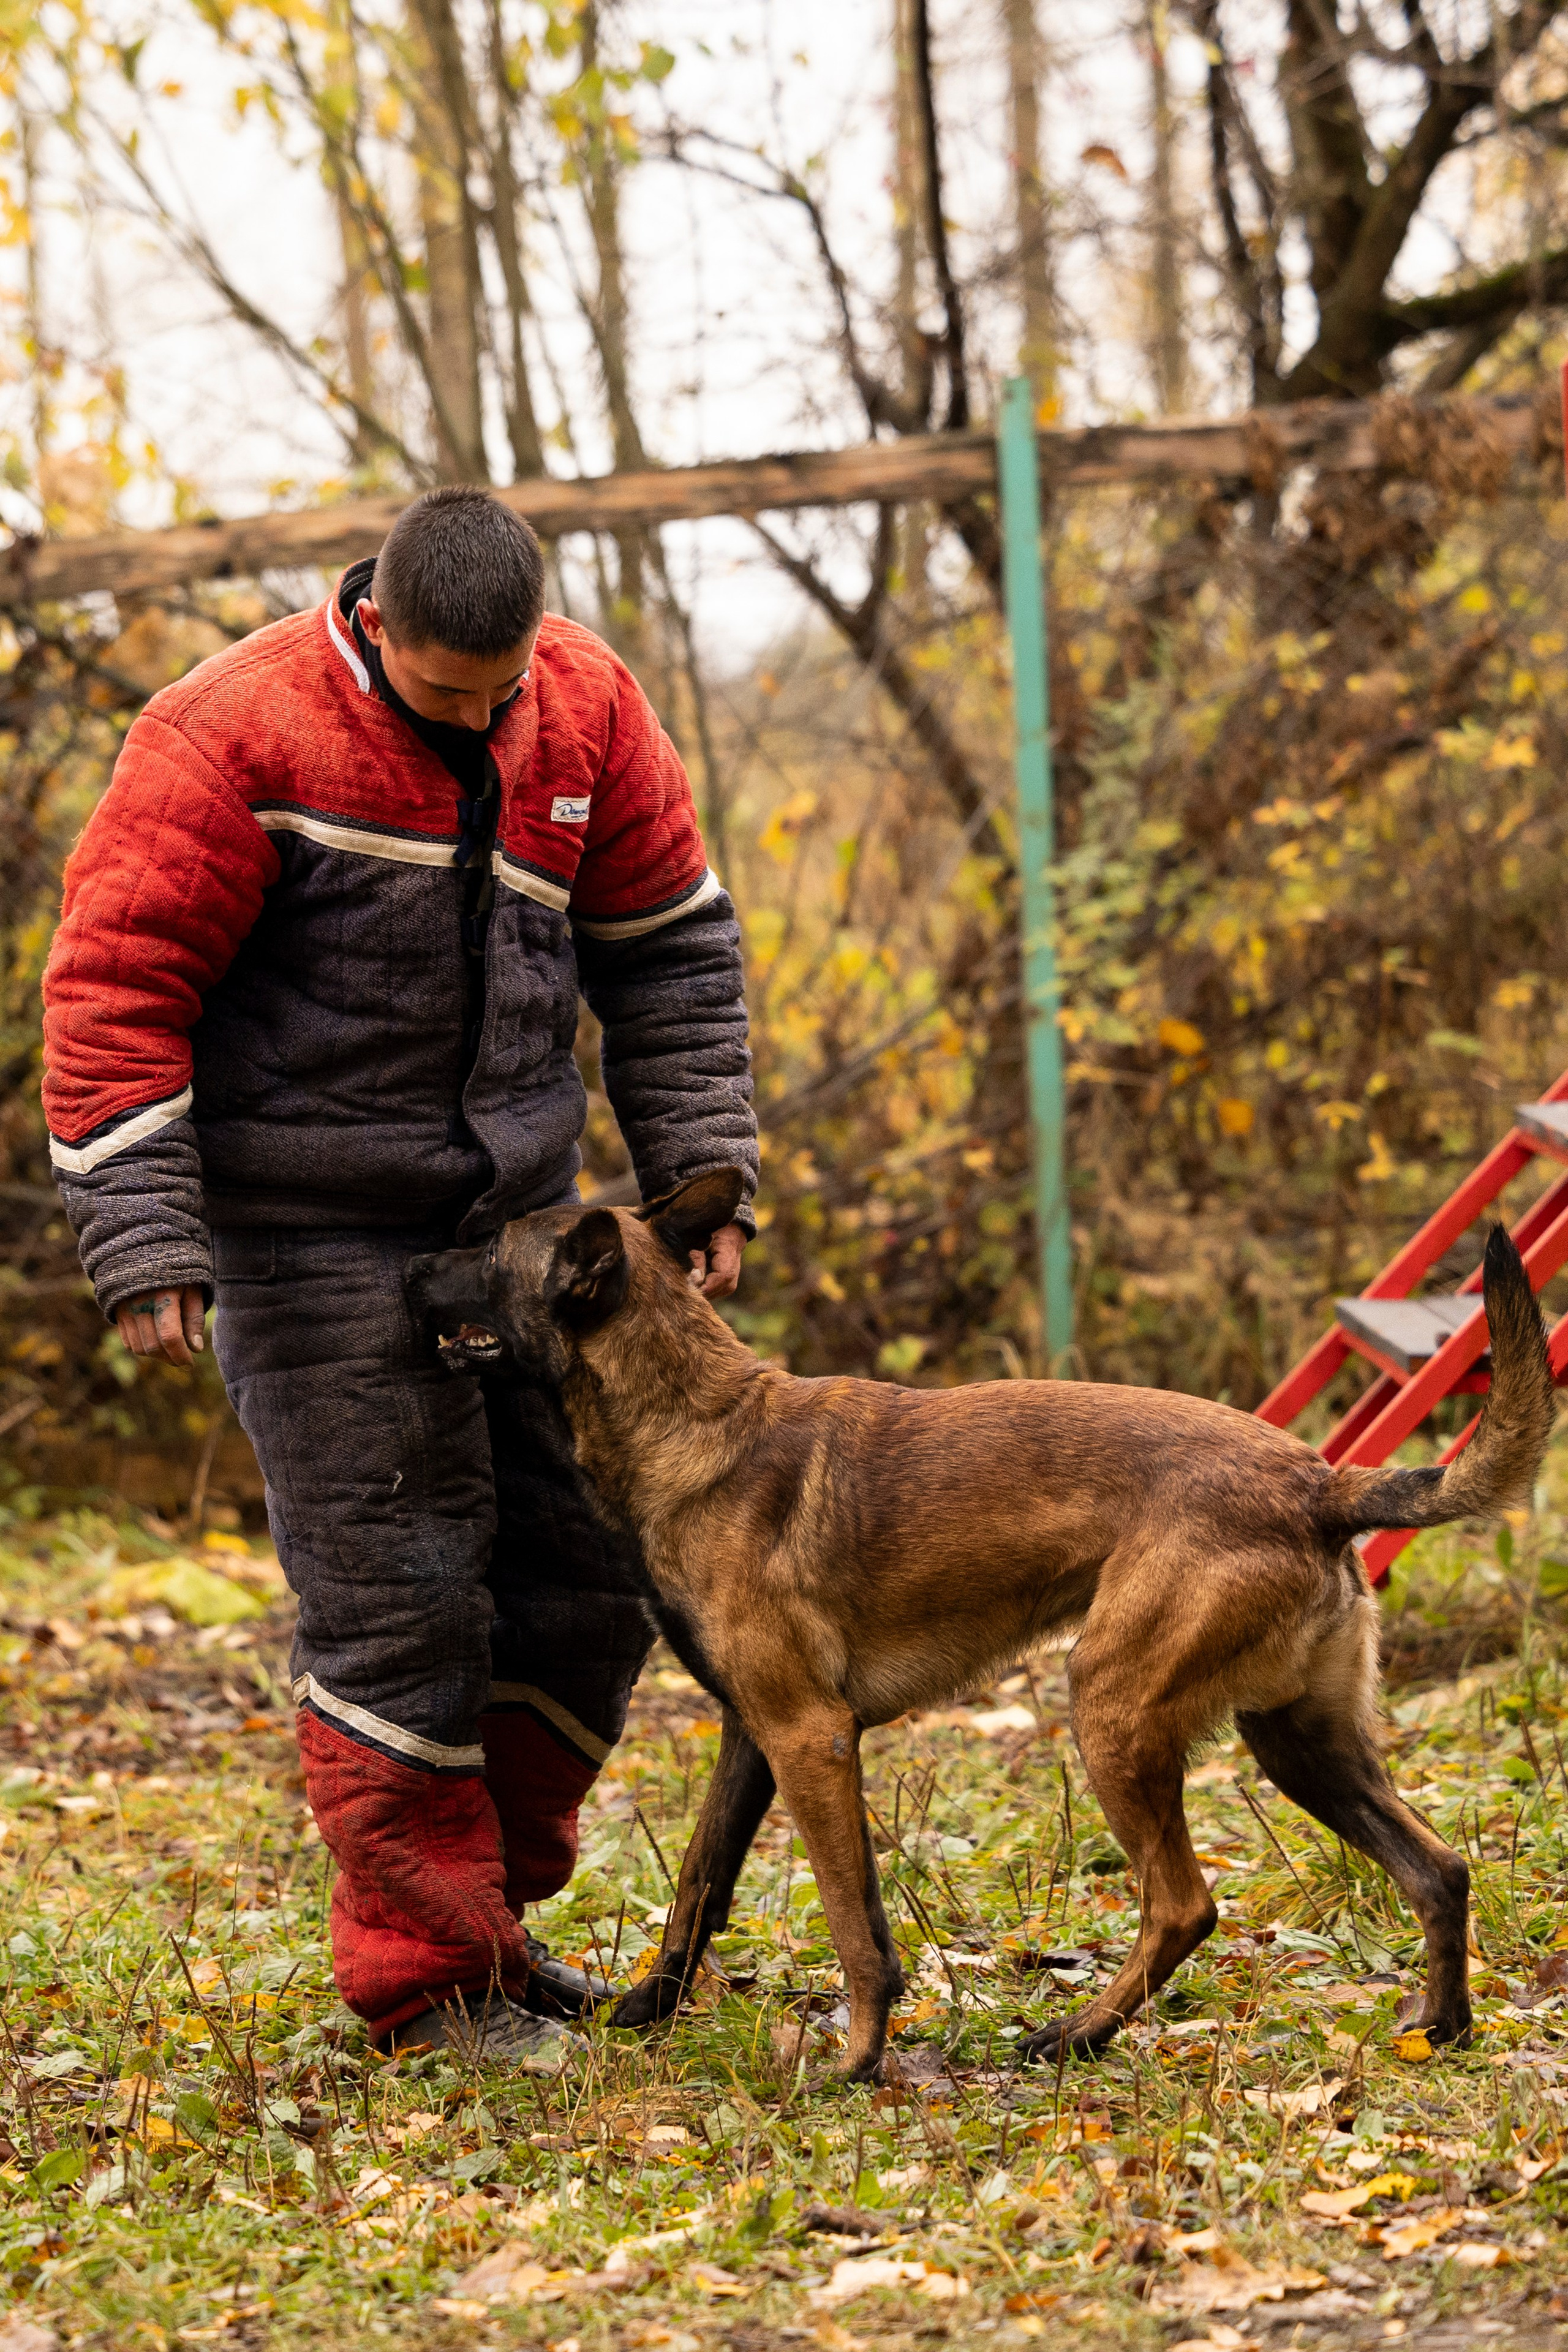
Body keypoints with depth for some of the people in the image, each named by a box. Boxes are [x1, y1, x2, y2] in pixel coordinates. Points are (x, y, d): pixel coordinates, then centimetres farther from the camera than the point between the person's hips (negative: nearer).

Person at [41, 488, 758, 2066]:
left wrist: (700, 1170, 3)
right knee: (395, 1596, -6)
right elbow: (114, 989, -16)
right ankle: (424, 1971, 7)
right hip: (315, 1233, -6)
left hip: (516, 1209, 6)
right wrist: (146, 1250, -21)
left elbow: (670, 946, 8)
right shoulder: (234, 737, -17)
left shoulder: (586, 708, -1)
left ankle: (485, 1893, 26)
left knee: (588, 1563, 8)